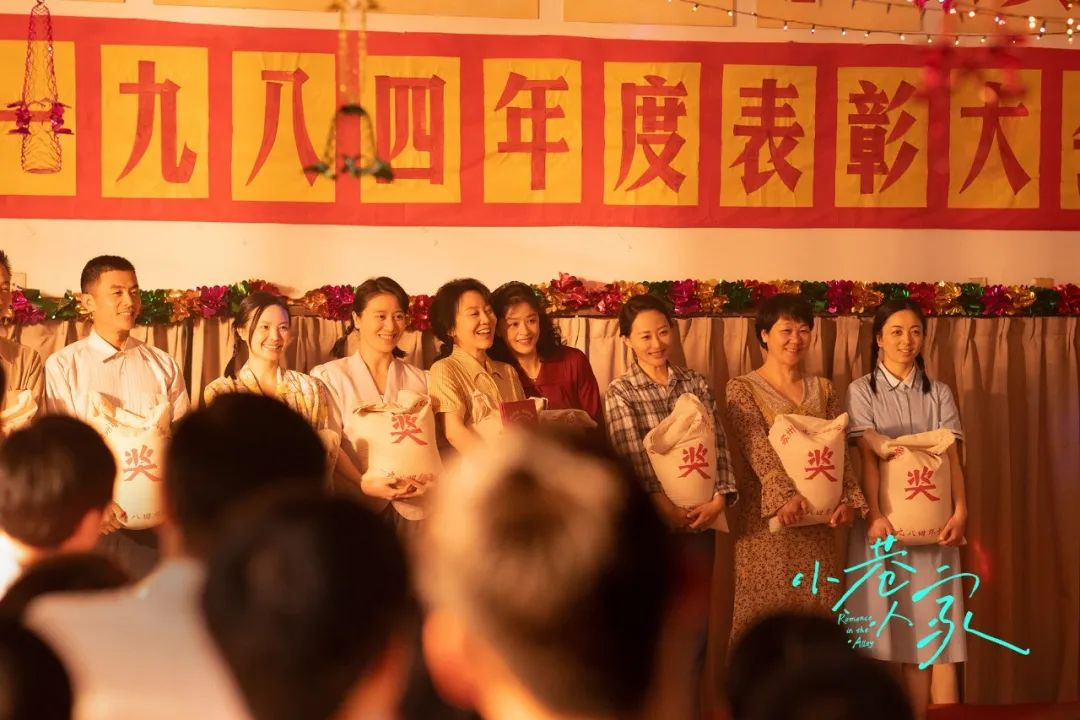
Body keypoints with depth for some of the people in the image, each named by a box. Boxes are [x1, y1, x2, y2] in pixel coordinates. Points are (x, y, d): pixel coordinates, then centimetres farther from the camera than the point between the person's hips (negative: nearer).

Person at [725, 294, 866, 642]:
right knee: (767, 612, -3)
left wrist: (847, 498, -10)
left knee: (818, 609, 4)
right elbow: (757, 447, -14)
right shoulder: (742, 388, -1)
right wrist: (784, 495, -26)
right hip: (766, 520, -4)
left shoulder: (822, 389, 13)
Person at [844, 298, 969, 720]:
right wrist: (875, 513, -22)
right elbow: (866, 458, -9)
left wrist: (960, 510, -14)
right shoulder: (862, 391, 1)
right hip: (883, 518, -2)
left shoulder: (938, 393, 10)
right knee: (879, 627, -3)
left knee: (923, 628, 2)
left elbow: (952, 457, 1)